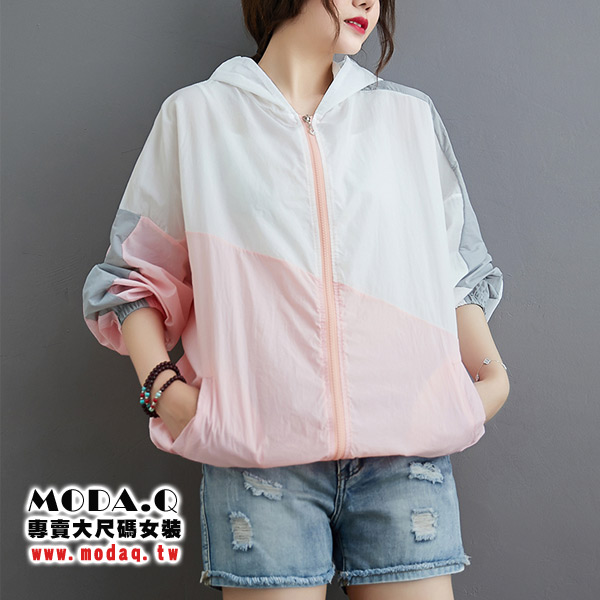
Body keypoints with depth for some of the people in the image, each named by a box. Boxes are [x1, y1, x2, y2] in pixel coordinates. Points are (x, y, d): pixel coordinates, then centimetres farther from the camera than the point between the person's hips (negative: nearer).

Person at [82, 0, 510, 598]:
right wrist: (163, 387, -2)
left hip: (405, 452, 2)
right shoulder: (196, 115, 10)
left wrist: (490, 377, 6)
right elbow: (133, 273, 11)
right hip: (260, 454, -2)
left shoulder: (410, 116, 16)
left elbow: (458, 270, 18)